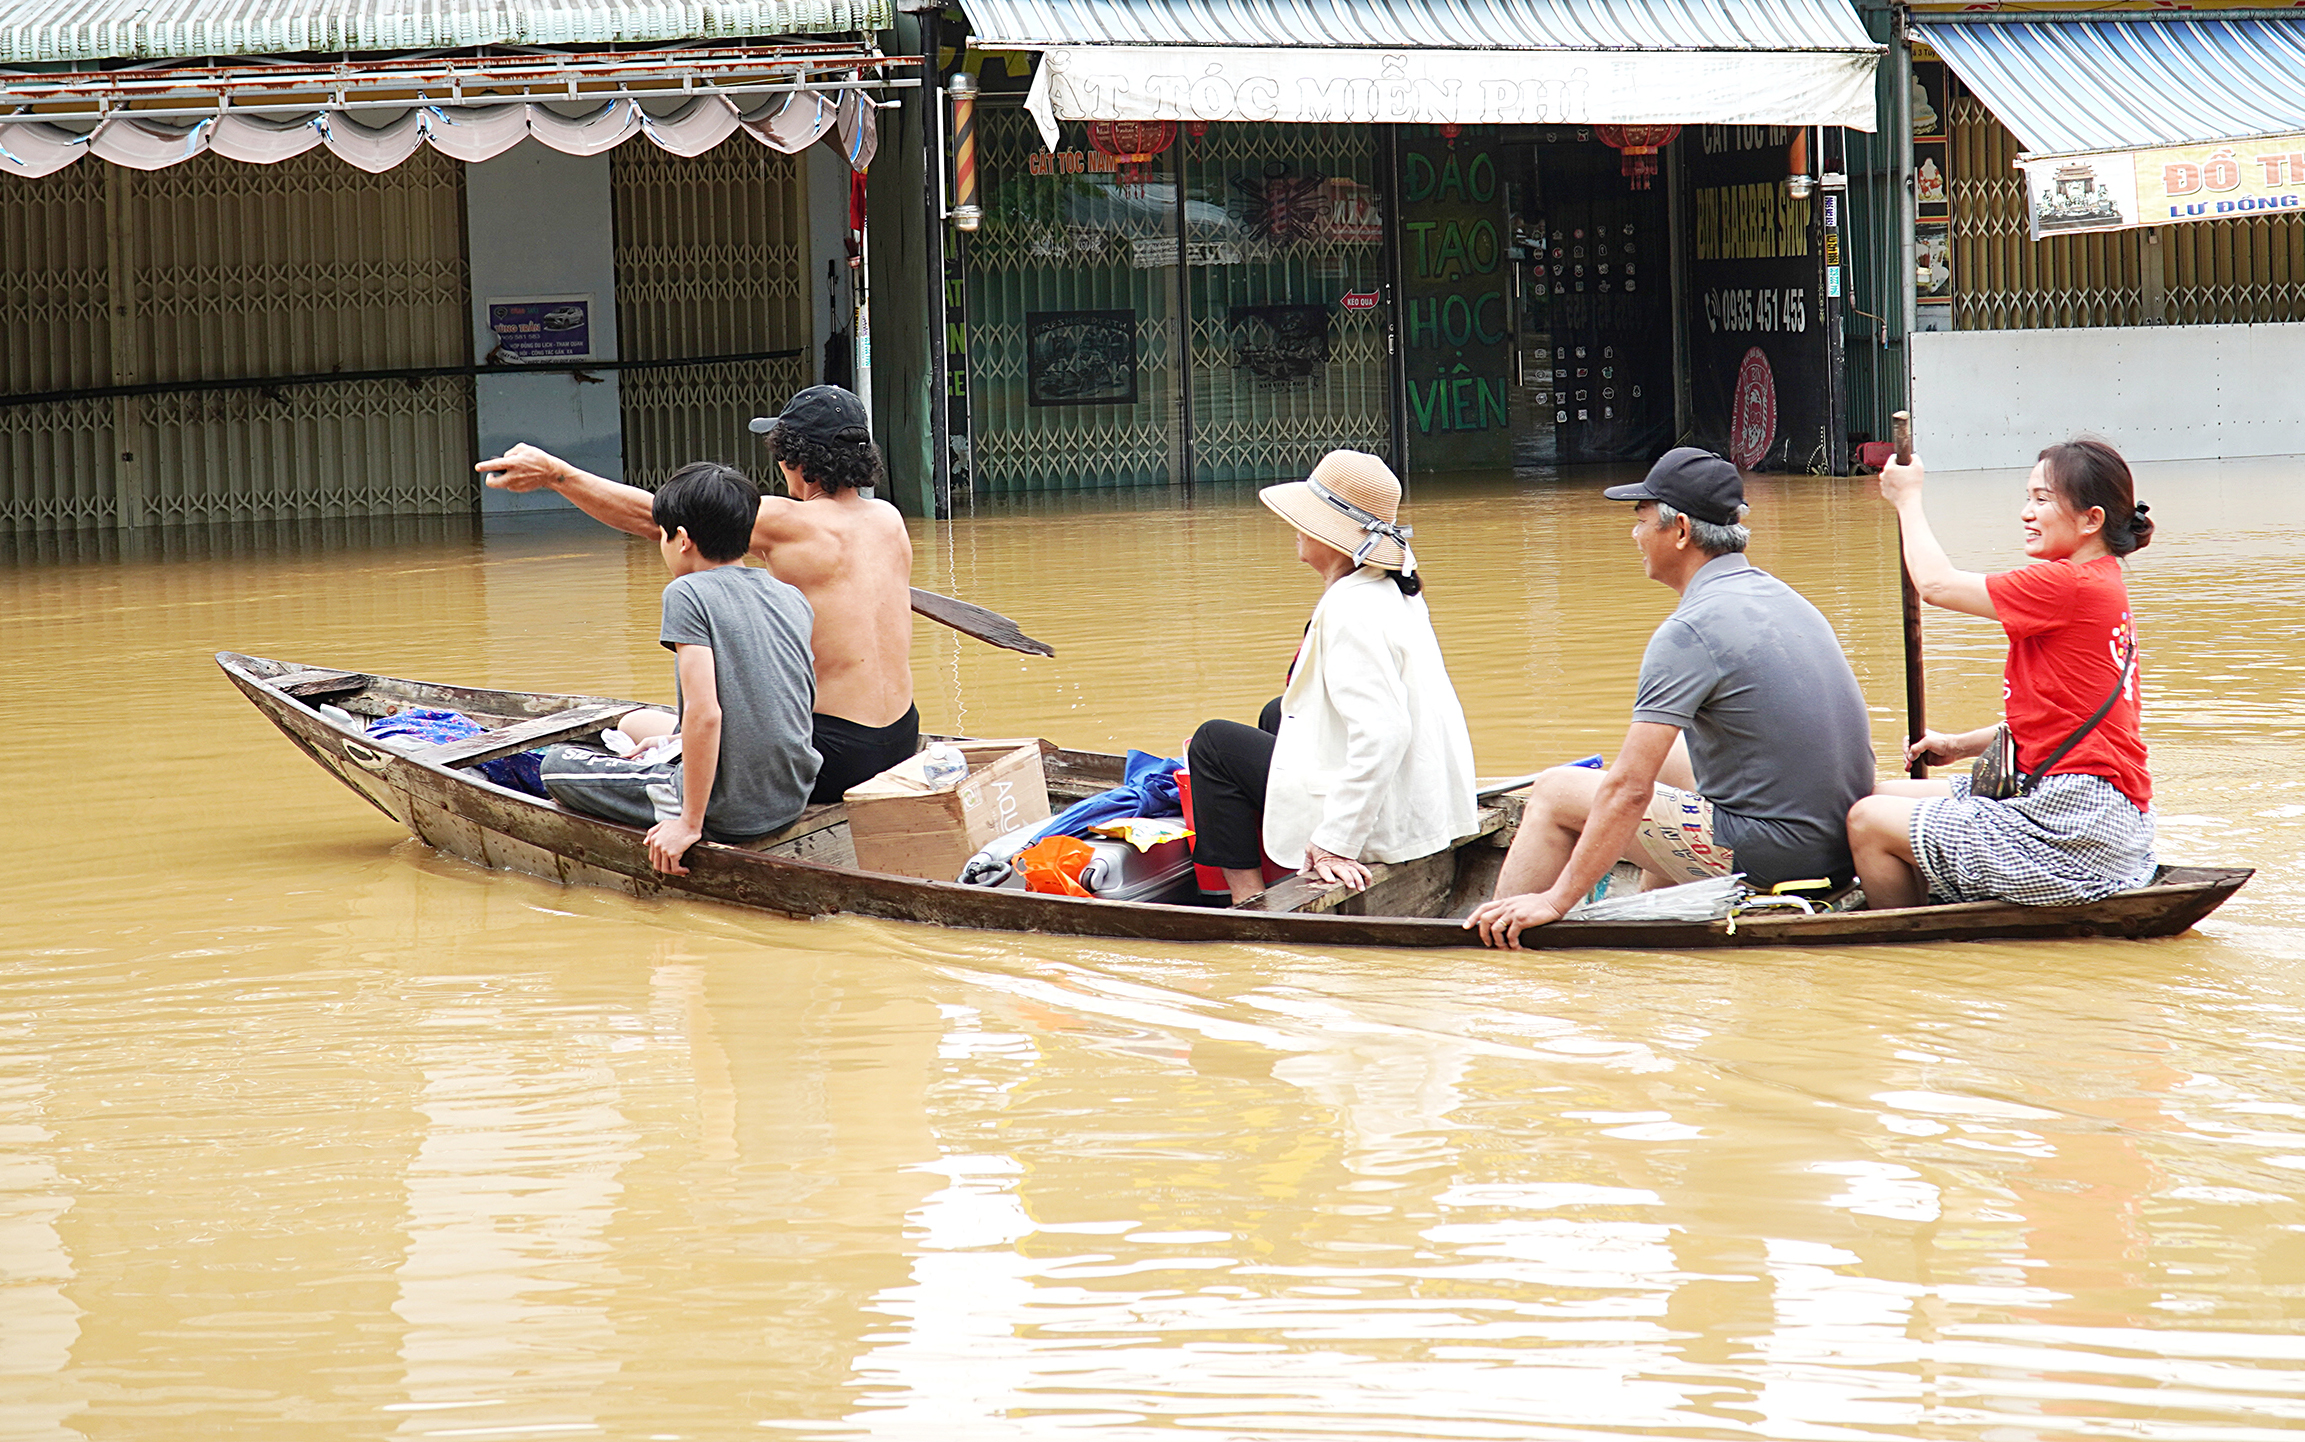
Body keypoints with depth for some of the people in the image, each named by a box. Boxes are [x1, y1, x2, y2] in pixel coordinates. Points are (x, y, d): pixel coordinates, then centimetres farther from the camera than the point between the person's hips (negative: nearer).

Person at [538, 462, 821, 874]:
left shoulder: (689, 594, -12)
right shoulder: (792, 598, 9)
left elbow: (705, 712, -22)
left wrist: (689, 823, -17)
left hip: (730, 816, -7)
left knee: (557, 765, 8)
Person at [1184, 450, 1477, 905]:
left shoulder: (1350, 612, -25)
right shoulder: (1394, 591, 5)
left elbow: (1384, 733, -33)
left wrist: (1336, 844, -31)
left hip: (1383, 822, -10)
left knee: (1212, 743, 5)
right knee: (1278, 714, 30)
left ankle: (1248, 901, 3)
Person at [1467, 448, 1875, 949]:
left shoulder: (1691, 630, -16)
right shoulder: (1778, 594, 11)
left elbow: (1629, 789, -19)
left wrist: (1558, 899, -15)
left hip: (1766, 854, -8)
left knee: (1555, 793, 4)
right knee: (1668, 756, 32)